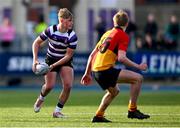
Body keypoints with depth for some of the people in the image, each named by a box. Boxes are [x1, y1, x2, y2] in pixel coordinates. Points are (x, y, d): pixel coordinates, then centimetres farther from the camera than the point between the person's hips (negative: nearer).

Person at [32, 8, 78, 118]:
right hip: (51, 59, 0)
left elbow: (68, 55, -18)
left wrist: (54, 65, -25)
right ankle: (41, 98, 25)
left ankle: (57, 111, 0)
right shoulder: (51, 30, -19)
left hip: (65, 61, 1)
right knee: (50, 85, -13)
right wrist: (35, 59, -15)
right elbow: (37, 43, -5)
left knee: (68, 85, -16)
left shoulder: (72, 36, -20)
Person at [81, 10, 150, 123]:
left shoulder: (107, 33, 20)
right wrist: (138, 66, -8)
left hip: (95, 70, 9)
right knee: (138, 78, -8)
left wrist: (87, 73, 28)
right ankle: (132, 110, -6)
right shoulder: (123, 36, -3)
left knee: (114, 91, 32)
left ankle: (98, 116, 32)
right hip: (105, 70, -9)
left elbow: (92, 55, 22)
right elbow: (121, 58, -16)